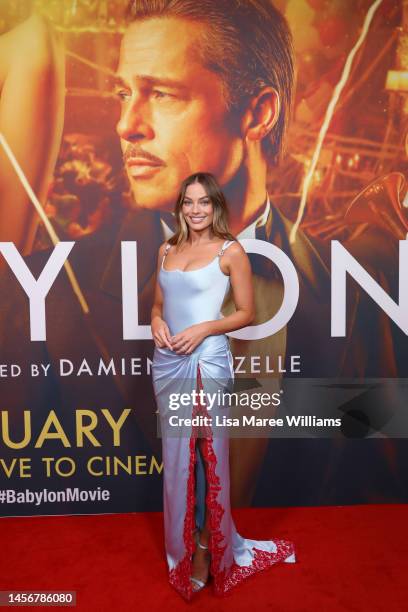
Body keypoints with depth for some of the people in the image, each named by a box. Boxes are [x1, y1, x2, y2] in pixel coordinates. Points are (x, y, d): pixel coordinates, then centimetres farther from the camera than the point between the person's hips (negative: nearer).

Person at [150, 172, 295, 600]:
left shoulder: (230, 251, -3)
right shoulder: (167, 250, 11)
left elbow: (247, 312, -3)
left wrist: (204, 328, -16)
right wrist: (157, 322, -4)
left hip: (207, 362, -5)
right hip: (167, 361, 5)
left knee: (209, 454, 4)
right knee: (176, 455, 13)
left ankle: (207, 547, 23)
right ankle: (181, 545, 30)